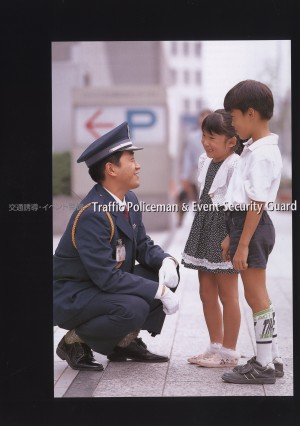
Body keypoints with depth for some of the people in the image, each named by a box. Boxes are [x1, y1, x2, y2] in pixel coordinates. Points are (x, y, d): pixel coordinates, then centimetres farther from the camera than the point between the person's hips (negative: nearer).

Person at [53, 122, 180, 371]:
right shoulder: (92, 216, -28)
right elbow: (107, 277, -30)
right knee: (133, 308, -33)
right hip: (73, 297, -9)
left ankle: (125, 342, 8)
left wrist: (165, 261, -14)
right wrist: (159, 291, -27)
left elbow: (143, 245, 9)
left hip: (107, 285, 9)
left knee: (168, 273, -2)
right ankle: (75, 342, -6)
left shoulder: (130, 201, 0)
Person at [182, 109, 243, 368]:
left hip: (224, 229, -9)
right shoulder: (205, 161, 11)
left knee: (227, 294, 0)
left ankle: (229, 353, 9)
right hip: (205, 228, 9)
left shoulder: (235, 165, -16)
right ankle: (216, 347, 24)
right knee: (206, 292, 13)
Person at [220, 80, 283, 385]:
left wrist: (243, 244, -21)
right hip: (244, 224, 10)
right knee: (257, 296, 15)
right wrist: (231, 237, 19)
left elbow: (257, 203, -21)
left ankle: (264, 366, 5)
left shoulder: (262, 153, -17)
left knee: (256, 296, -3)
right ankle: (271, 359, 23)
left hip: (252, 228, -10)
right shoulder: (256, 149, 14)